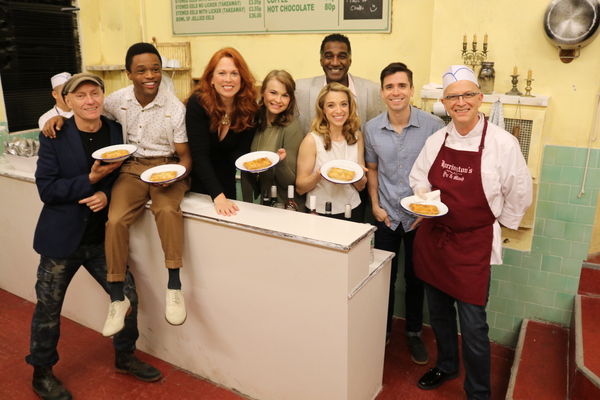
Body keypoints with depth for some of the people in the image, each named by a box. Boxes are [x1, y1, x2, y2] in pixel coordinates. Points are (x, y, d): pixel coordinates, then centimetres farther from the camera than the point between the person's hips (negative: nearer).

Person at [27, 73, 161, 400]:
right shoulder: (54, 136, -10)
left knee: (128, 296, 7)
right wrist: (91, 180, -22)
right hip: (62, 238, -2)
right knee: (48, 309, 11)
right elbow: (46, 189, -13)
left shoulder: (117, 132, -2)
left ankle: (125, 357, 33)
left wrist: (107, 194, -15)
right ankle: (42, 374, 35)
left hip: (102, 237, 3)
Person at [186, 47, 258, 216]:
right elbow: (200, 155, -29)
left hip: (225, 181, 3)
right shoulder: (197, 103, -24)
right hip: (197, 179, -3)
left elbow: (238, 153, -13)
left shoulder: (249, 108, -15)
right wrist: (218, 196, -39)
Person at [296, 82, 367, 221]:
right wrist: (318, 176, -21)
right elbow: (300, 187, -3)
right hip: (320, 214, -3)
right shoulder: (312, 140, -7)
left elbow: (361, 186, 11)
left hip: (352, 212, 4)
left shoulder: (357, 136, 6)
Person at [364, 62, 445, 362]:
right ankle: (383, 330, 31)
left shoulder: (433, 126, -13)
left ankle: (414, 333, 32)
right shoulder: (372, 129, -4)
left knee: (415, 278, 12)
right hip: (387, 214, 2)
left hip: (420, 216, -1)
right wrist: (375, 205, 1)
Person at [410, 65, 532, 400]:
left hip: (474, 245, -4)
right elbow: (419, 178, 15)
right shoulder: (437, 140, 2)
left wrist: (500, 222, 6)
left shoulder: (503, 143, -12)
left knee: (473, 324, 1)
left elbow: (520, 193, -1)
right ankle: (446, 366, 45)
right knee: (439, 312, 19)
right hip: (433, 238, 5)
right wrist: (422, 194, -5)